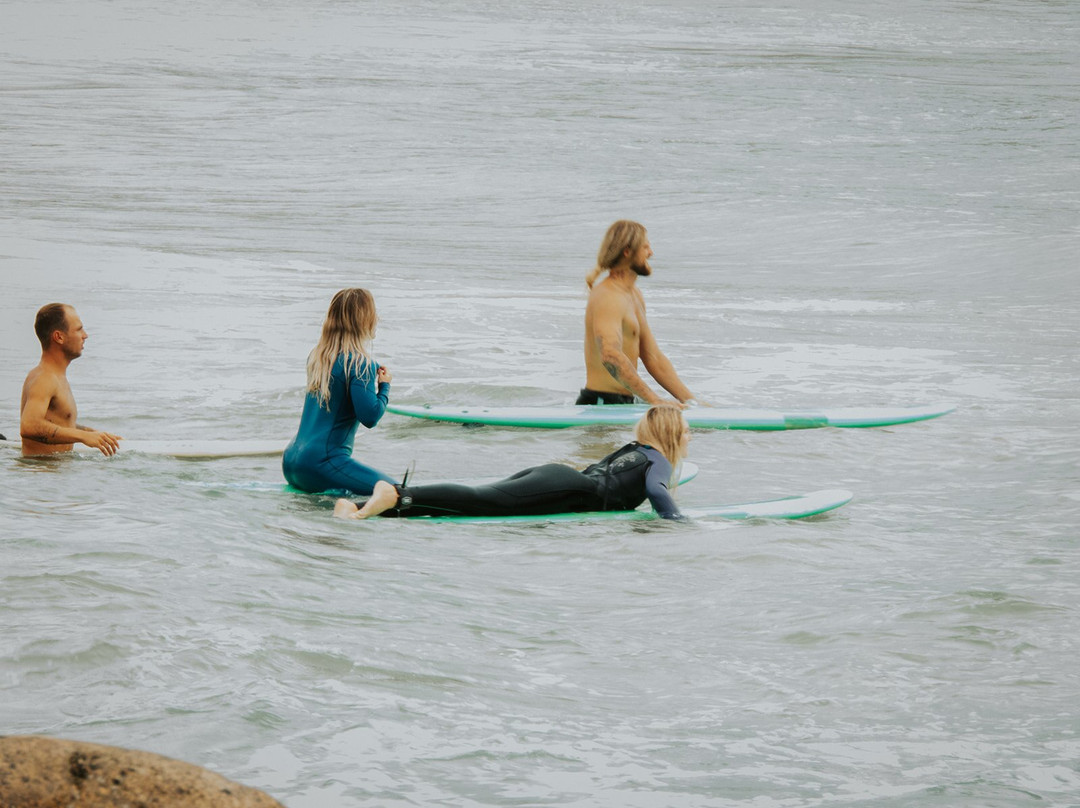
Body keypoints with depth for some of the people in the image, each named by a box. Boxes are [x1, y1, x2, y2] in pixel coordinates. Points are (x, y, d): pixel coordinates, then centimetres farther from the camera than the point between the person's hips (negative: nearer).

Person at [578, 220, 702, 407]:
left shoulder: (634, 294, 18)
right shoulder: (608, 297, -14)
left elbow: (654, 358, 19)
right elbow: (611, 356, -29)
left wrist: (691, 401, 10)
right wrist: (654, 400, -33)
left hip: (624, 404, 9)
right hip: (601, 404, -9)